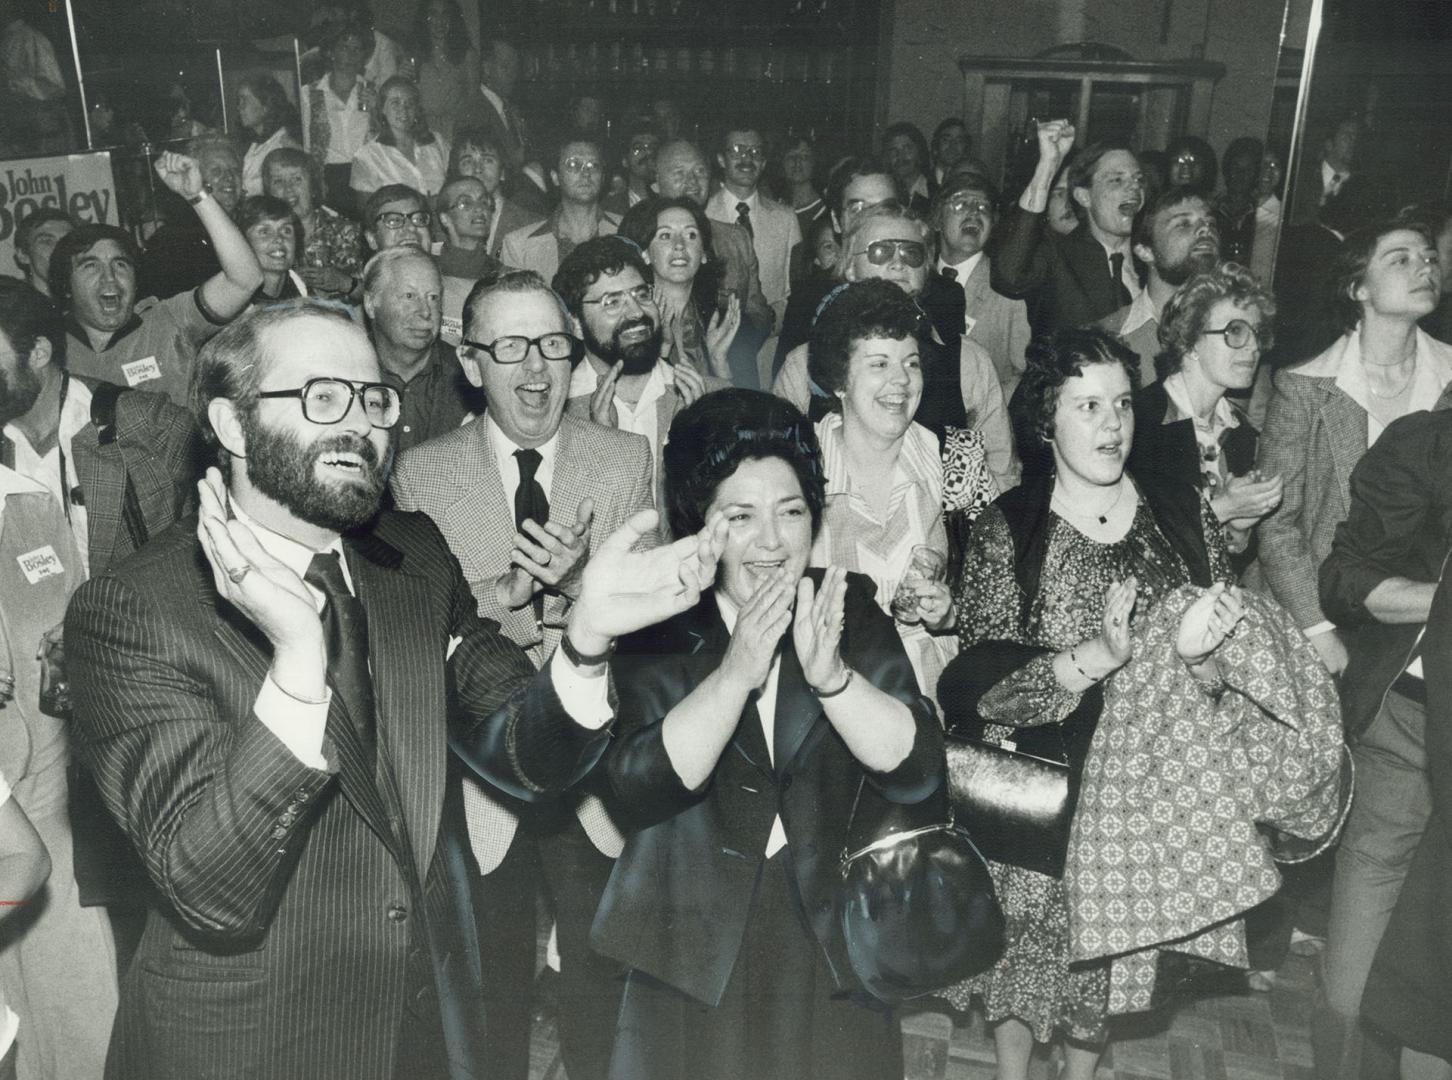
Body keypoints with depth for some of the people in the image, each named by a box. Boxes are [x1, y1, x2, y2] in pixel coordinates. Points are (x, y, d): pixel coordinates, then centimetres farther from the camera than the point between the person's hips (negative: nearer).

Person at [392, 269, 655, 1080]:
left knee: (605, 996, 16)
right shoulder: (420, 473, -1)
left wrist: (579, 579, -26)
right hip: (478, 779, 0)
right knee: (492, 993, 18)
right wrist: (504, 592, -23)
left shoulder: (630, 460, -1)